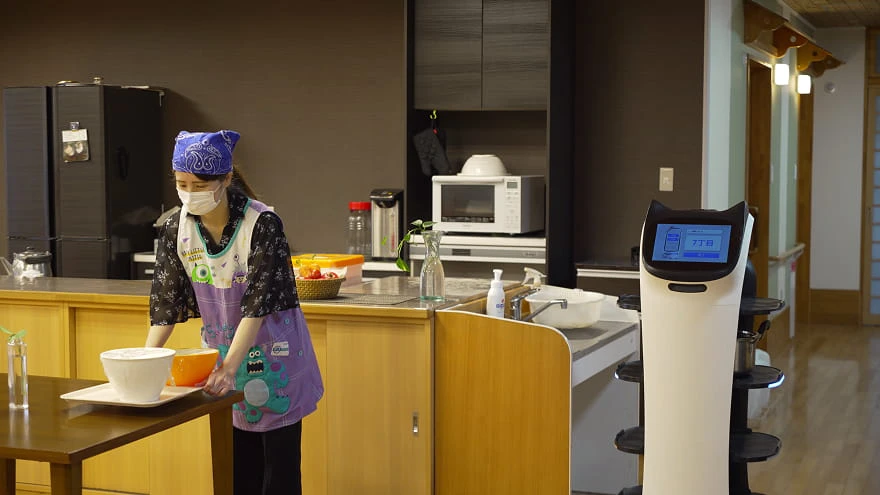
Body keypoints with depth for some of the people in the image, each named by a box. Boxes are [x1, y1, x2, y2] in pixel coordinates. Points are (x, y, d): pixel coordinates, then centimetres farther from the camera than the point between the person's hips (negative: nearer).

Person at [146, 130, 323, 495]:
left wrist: (230, 367, -33)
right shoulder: (176, 230, -6)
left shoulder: (262, 224, -20)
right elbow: (165, 304, -3)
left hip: (272, 358, -4)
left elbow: (257, 304, -25)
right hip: (222, 356, 4)